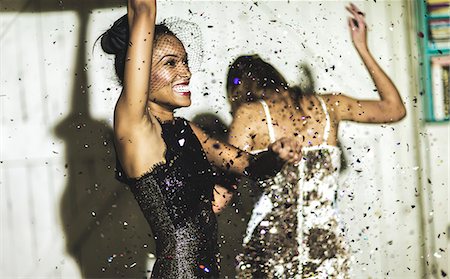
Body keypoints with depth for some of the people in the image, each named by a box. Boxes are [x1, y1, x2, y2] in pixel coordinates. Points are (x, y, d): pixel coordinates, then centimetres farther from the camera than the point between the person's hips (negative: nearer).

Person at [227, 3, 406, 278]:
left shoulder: (250, 114, -3)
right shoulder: (328, 105, 8)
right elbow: (395, 109, 21)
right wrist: (363, 49, 24)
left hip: (271, 245, -3)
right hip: (328, 243, 4)